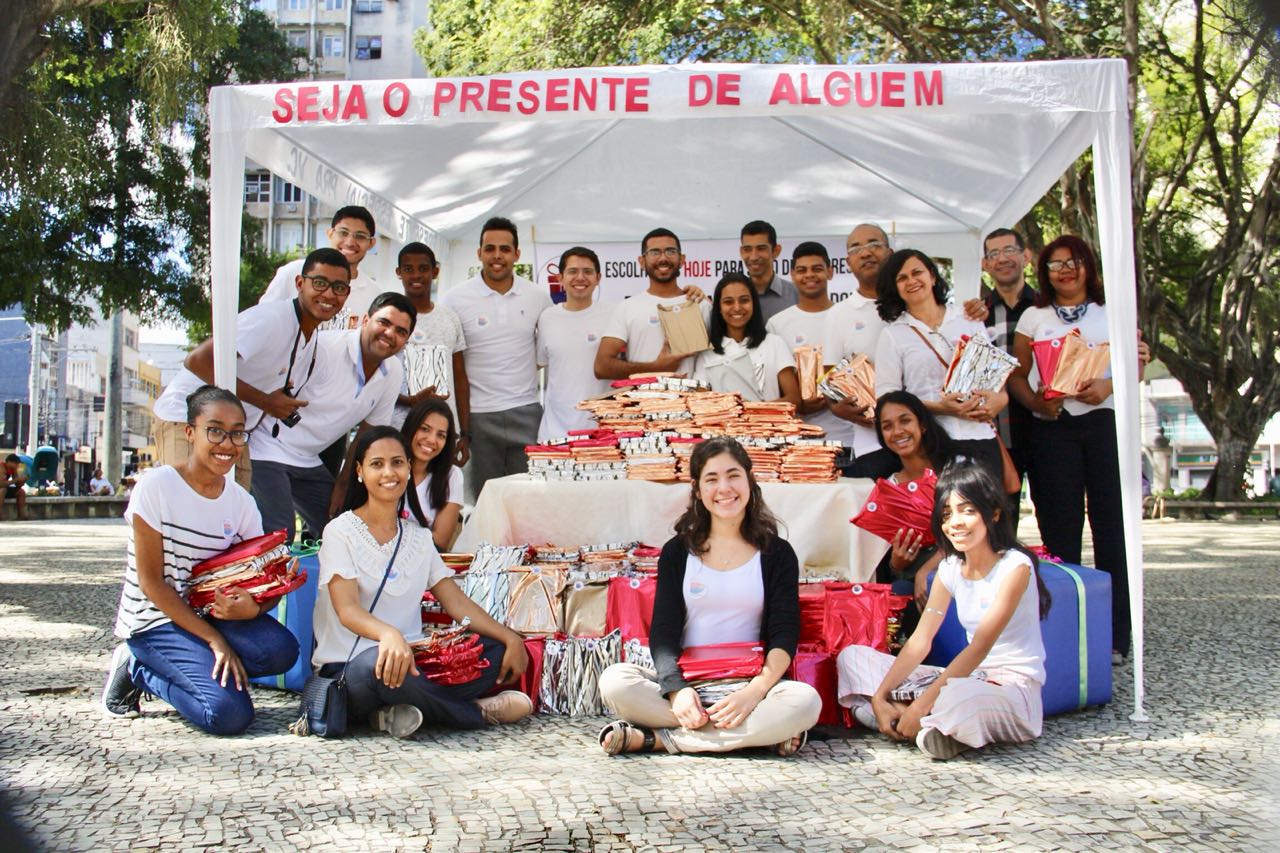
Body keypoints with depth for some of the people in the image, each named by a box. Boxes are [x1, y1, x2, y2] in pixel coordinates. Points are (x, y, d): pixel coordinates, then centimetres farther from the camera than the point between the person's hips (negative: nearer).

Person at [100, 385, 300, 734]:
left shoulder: (241, 502, 1)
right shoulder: (156, 486, -15)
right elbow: (151, 582, -15)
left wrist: (253, 607, -27)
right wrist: (214, 640, -19)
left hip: (208, 612, 6)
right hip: (155, 618, -6)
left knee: (281, 649, -23)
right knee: (230, 713, -23)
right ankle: (136, 668, 4)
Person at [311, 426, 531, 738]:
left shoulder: (419, 538, 15)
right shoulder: (341, 532, -3)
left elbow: (457, 602, 9)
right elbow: (347, 610, -16)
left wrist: (511, 639, -6)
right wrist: (388, 634, -38)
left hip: (410, 661, 6)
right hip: (347, 670, -5)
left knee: (497, 651, -12)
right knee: (378, 663, -39)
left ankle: (399, 712, -23)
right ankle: (478, 711, -16)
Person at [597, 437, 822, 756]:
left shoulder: (777, 554, 7)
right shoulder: (676, 552, 9)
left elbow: (785, 634, -2)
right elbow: (663, 631, 1)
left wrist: (756, 690, -21)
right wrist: (676, 689, -19)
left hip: (747, 684, 0)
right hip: (686, 683, 0)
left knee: (805, 701, -33)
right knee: (614, 681, -27)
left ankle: (657, 738, -23)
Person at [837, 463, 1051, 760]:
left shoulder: (1014, 566, -14)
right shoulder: (950, 568, 8)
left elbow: (980, 647, -21)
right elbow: (920, 640, 2)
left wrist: (921, 705, -25)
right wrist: (879, 697, -11)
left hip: (1016, 687, -7)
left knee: (956, 697, -44)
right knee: (852, 657, 0)